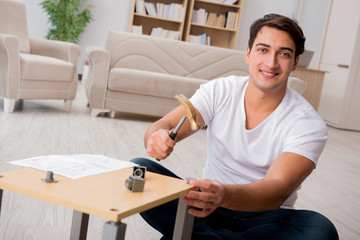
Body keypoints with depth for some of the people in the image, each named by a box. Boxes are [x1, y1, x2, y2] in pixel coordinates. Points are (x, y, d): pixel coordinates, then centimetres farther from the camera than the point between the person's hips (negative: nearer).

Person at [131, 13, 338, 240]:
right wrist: (157, 137, -40)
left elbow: (277, 192, -26)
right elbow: (165, 125, -13)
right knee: (138, 169, -18)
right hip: (208, 204, 2)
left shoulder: (309, 124, -13)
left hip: (264, 218, -1)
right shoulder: (219, 91, -3)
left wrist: (225, 195, -48)